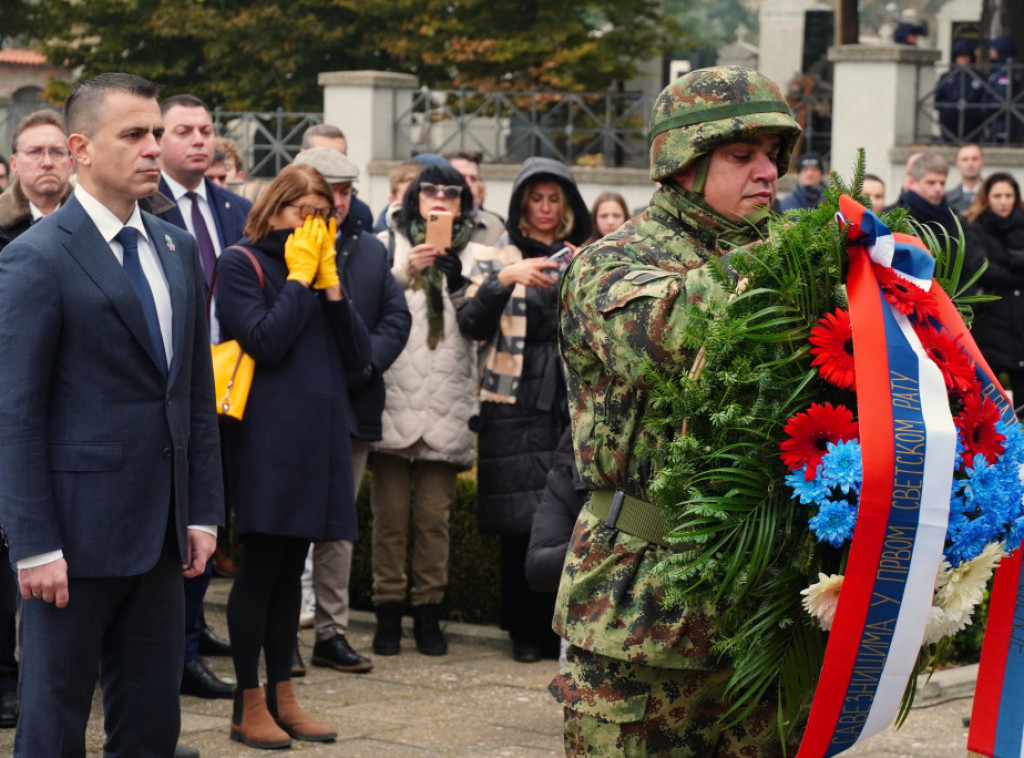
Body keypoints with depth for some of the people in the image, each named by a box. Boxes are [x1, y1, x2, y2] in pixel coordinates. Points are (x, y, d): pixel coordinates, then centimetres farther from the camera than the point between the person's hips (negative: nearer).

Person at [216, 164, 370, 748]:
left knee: (291, 568, 10)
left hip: (319, 436, 6)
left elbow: (359, 354, 6)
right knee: (261, 565, -4)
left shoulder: (321, 267, 16)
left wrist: (329, 280, -1)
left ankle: (283, 697, 16)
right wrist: (300, 277, -7)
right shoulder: (242, 263, -2)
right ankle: (249, 706, 1)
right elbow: (265, 339, -16)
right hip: (268, 433, -6)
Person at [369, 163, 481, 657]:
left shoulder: (474, 258, 13)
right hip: (393, 402, -1)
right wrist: (403, 274, -21)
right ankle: (388, 613, 7)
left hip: (446, 409, 2)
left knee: (434, 516, 2)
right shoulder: (387, 246, 7)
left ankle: (428, 613, 10)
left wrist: (458, 281, -13)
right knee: (390, 514, -1)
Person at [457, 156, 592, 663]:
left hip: (575, 402, 1)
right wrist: (504, 280, -18)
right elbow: (471, 323, -4)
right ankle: (526, 631, 8)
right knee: (521, 523, -2)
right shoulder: (498, 259, 10)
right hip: (517, 406, -1)